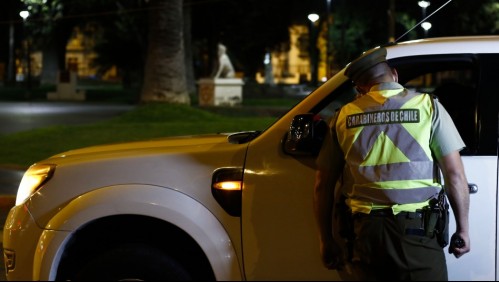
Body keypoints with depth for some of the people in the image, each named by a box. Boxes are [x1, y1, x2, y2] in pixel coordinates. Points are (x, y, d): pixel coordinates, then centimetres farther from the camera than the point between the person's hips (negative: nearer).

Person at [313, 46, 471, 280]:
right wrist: (462, 228, 6)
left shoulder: (345, 116, 8)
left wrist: (326, 241, 16)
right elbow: (455, 174, -3)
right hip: (415, 232, -2)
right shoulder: (427, 106, 2)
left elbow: (322, 186, 7)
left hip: (362, 232, 2)